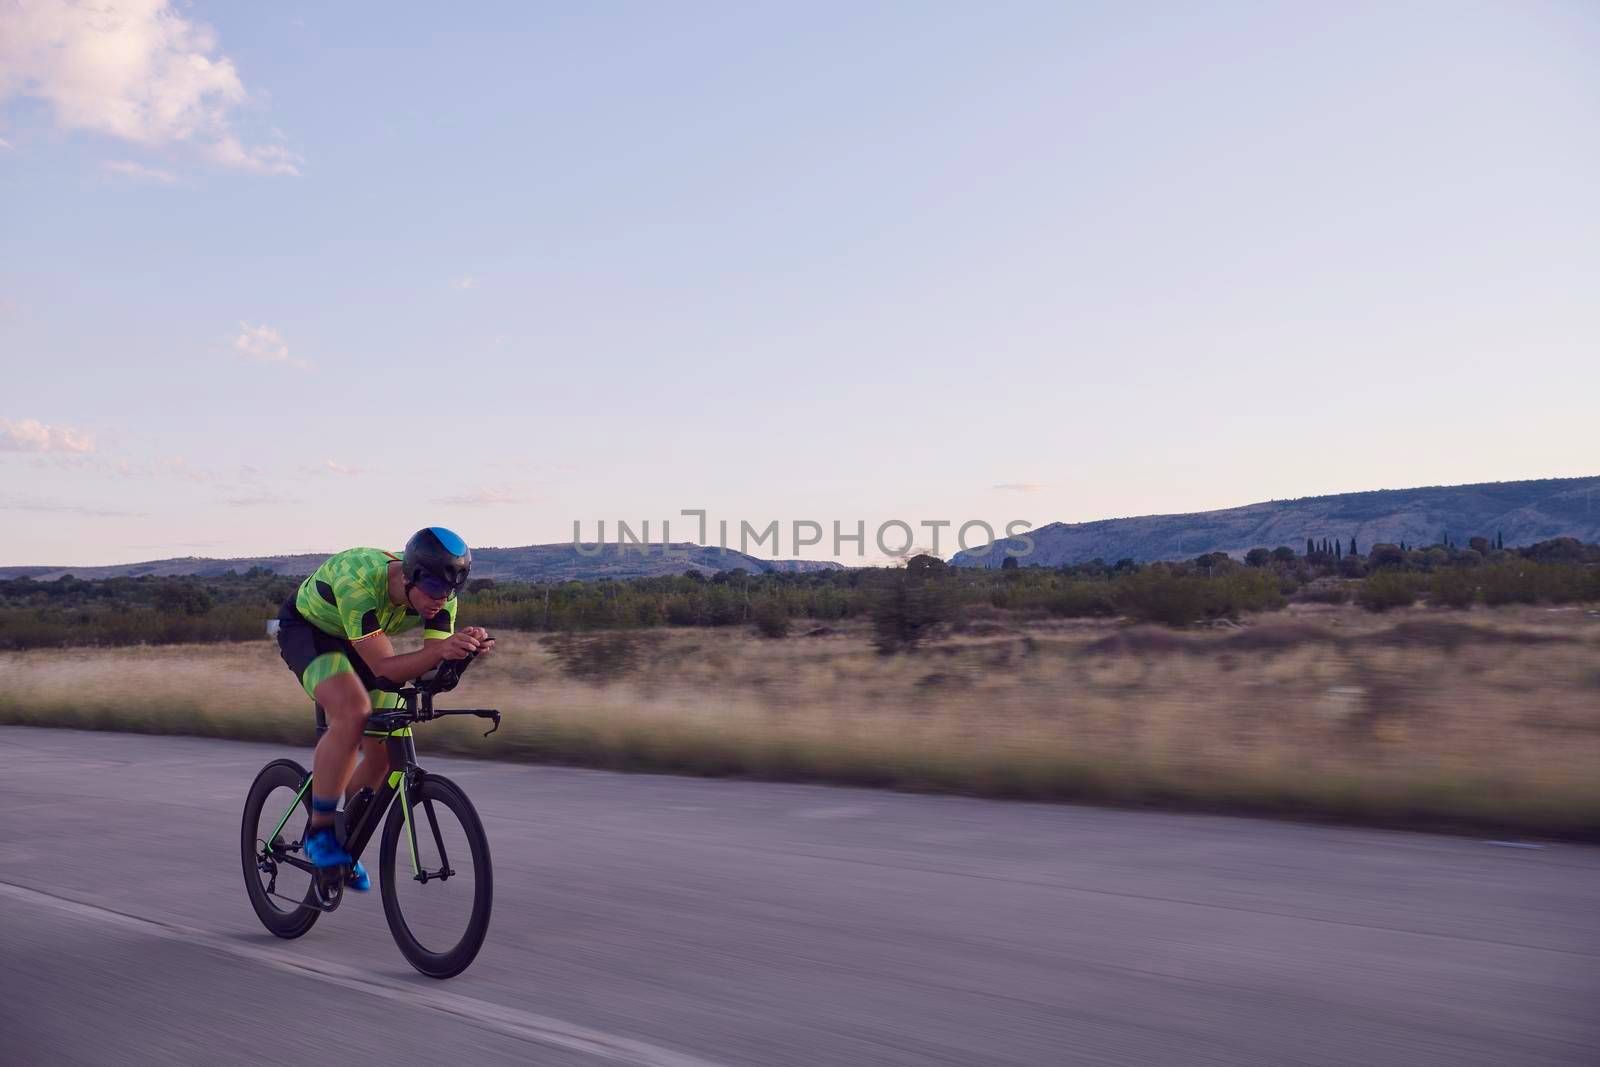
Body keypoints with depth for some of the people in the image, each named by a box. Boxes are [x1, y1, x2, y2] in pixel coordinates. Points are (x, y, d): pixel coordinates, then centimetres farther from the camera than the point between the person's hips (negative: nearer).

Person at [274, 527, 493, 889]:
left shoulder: (439, 594, -24)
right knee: (354, 712, -33)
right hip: (307, 628, -5)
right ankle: (319, 831, -16)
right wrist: (439, 650, -58)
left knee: (385, 752, -8)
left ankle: (345, 843, 17)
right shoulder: (358, 580, -40)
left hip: (361, 641, 6)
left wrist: (464, 648, -45)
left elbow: (433, 667, -24)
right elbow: (385, 668, -41)